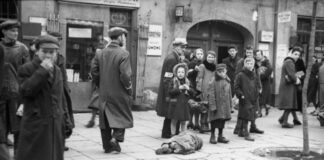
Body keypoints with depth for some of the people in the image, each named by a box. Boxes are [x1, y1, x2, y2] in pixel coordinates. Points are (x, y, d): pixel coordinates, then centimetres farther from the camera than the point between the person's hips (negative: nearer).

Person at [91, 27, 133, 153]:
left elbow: (94, 71, 1)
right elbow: (125, 75, -20)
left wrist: (101, 85, 12)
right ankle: (116, 138, -5)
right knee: (123, 116, 12)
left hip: (104, 93, 5)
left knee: (105, 118, 13)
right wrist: (129, 87, -5)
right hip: (119, 93, -5)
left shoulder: (100, 53, 3)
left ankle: (107, 145, 18)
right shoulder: (123, 54, -15)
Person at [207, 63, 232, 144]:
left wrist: (230, 104, 15)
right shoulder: (213, 82, -12)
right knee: (215, 120, 0)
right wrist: (212, 105, -16)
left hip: (225, 105, 5)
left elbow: (229, 93, 15)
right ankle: (212, 136, 12)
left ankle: (220, 136, 21)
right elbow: (211, 95, -13)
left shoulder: (227, 81, 7)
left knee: (223, 120, 10)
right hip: (216, 104, -5)